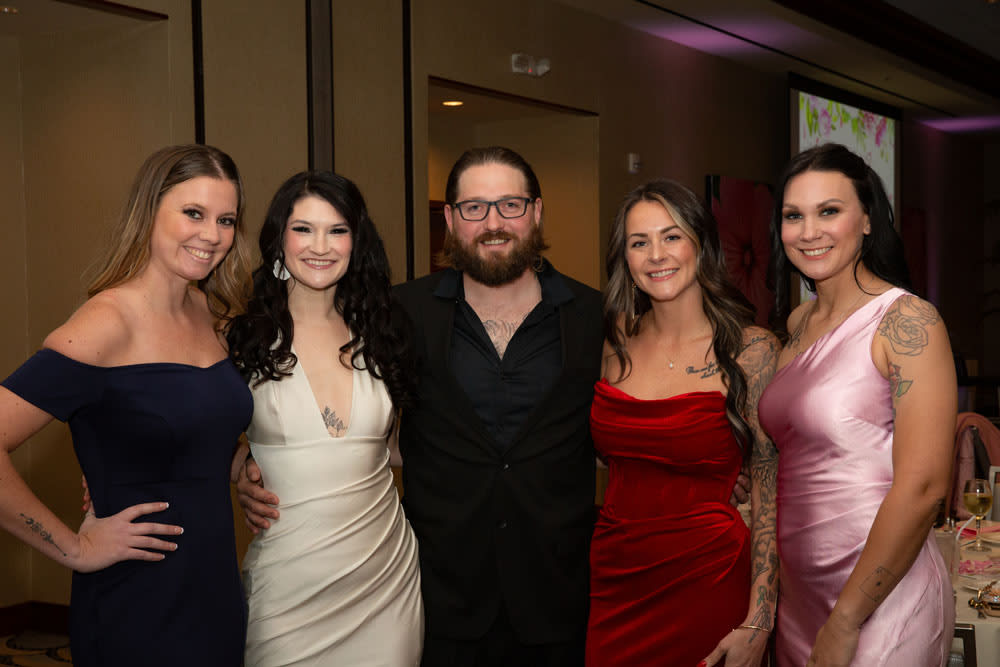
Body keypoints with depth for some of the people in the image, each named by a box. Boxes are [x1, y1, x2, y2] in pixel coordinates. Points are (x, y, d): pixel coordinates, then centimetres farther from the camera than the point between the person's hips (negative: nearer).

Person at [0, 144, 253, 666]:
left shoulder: (206, 314, 5)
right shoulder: (107, 325, -17)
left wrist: (244, 465, 5)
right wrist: (75, 549, -17)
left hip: (218, 594, 7)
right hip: (138, 611, -7)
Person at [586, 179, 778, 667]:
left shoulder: (752, 349, -9)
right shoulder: (617, 339, 3)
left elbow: (771, 492, -9)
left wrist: (758, 624, -12)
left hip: (705, 586, -4)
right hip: (612, 579, 4)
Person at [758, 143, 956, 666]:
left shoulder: (908, 321, -14)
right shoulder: (799, 323, 7)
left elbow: (922, 488, -20)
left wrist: (844, 623, -18)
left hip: (878, 597, -6)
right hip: (796, 587, 7)